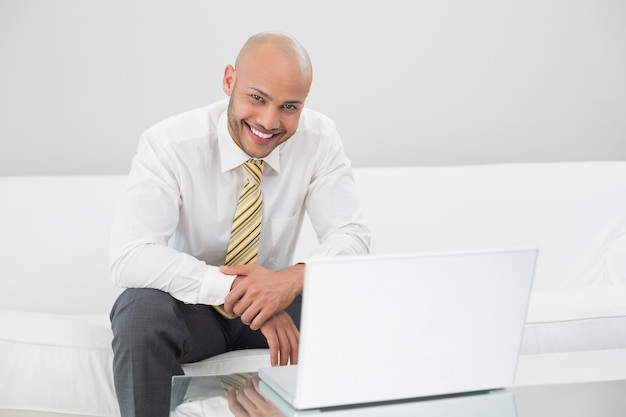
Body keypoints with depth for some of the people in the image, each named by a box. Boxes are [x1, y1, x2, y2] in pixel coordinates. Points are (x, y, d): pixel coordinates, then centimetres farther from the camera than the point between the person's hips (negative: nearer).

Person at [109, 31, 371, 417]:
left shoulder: (320, 137, -12)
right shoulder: (169, 144, -21)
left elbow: (351, 234, -13)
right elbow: (130, 257, -30)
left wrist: (295, 278, -36)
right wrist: (234, 288, -40)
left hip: (278, 298, 2)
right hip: (190, 305, -2)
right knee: (140, 309, -35)